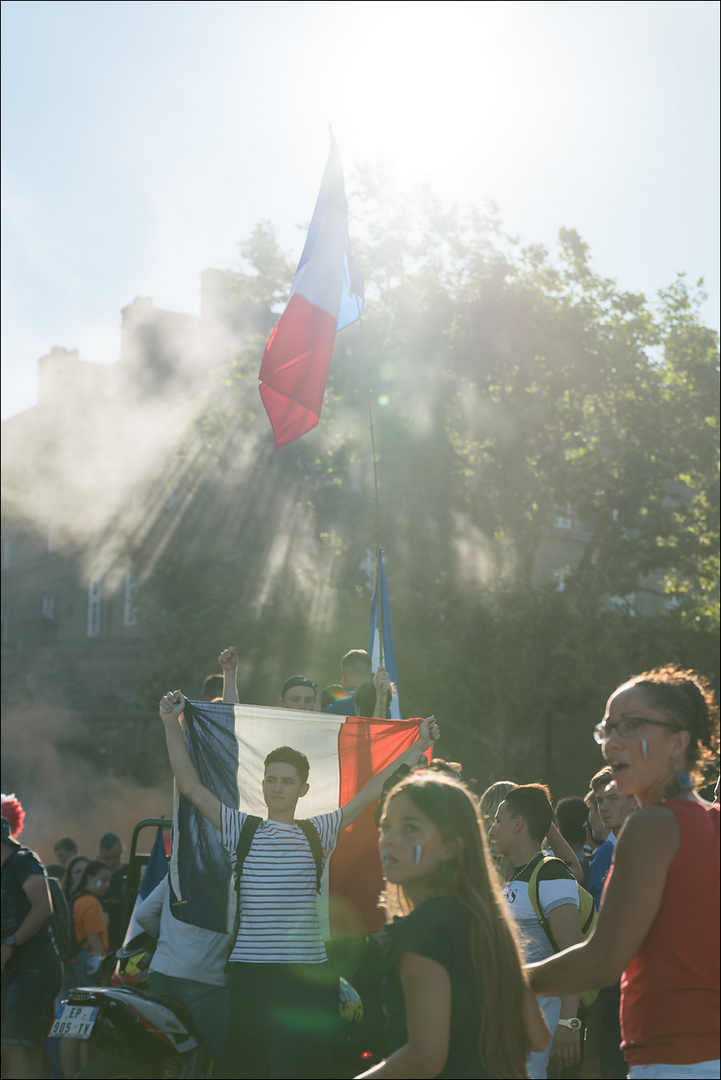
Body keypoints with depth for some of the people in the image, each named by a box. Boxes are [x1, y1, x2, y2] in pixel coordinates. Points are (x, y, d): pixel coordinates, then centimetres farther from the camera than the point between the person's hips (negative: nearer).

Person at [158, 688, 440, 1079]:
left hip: (307, 971, 0)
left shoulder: (317, 832, 10)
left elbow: (371, 792, 13)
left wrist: (417, 747, 14)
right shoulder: (241, 829, 8)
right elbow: (190, 786, 5)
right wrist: (171, 724, 1)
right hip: (250, 969, 0)